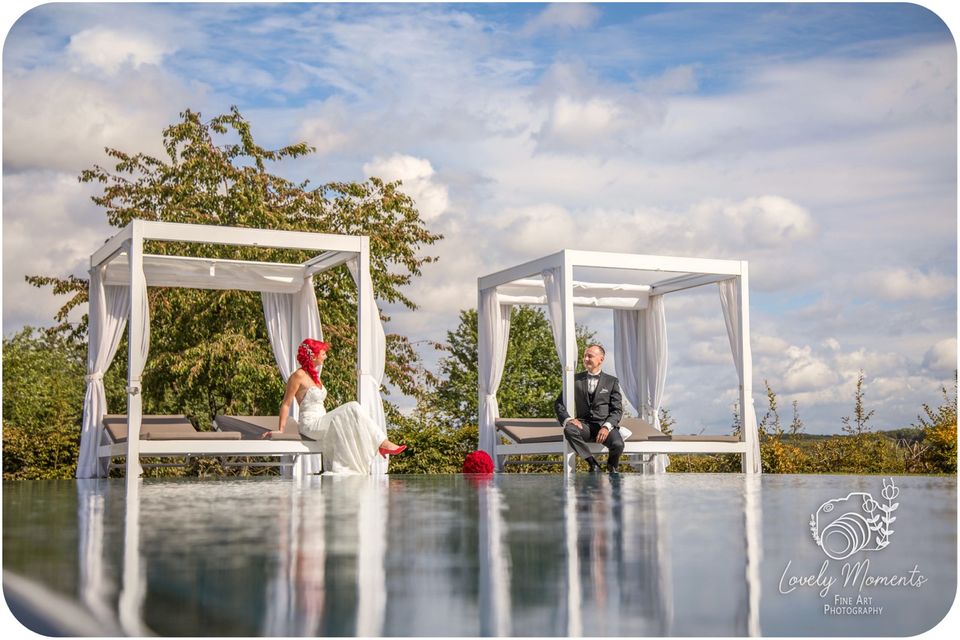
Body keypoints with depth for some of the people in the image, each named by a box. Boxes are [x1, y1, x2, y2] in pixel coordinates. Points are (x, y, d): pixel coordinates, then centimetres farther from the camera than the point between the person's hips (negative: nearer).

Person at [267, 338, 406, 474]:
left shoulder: (314, 375, 16)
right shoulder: (299, 376, -9)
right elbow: (286, 404, -8)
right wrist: (281, 430, -10)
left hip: (321, 423, 9)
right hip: (310, 424, -9)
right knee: (353, 408, -19)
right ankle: (383, 443, -16)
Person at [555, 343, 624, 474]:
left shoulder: (612, 381, 9)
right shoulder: (575, 379, 12)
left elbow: (617, 410, 2)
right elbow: (560, 403, 8)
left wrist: (606, 427, -17)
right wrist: (568, 419, -14)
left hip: (605, 425, -1)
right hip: (584, 425, 1)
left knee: (618, 444, -31)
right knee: (569, 430, -33)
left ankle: (612, 466, 8)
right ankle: (593, 464, -16)